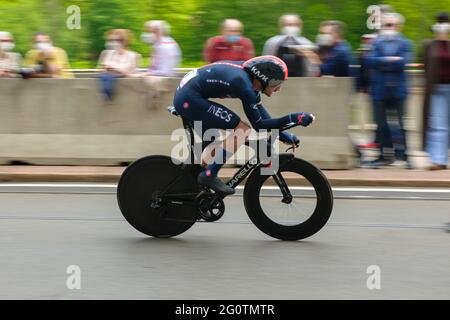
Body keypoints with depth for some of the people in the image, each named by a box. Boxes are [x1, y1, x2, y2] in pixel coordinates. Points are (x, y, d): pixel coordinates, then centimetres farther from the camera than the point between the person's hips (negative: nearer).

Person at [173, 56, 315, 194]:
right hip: (190, 99, -10)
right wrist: (292, 118, -15)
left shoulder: (249, 79, 9)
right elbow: (259, 125, -14)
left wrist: (283, 135, 16)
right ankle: (209, 176, -9)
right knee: (242, 130, -12)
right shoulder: (245, 86, -18)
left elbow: (262, 114, 18)